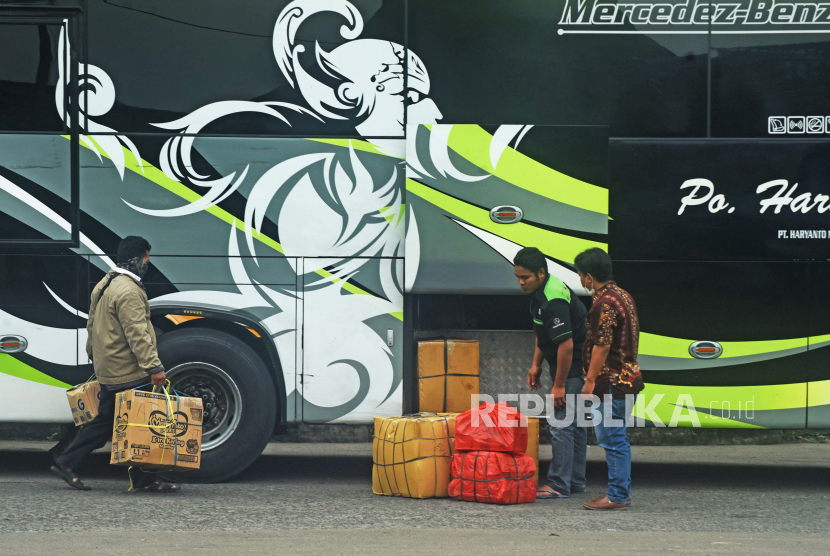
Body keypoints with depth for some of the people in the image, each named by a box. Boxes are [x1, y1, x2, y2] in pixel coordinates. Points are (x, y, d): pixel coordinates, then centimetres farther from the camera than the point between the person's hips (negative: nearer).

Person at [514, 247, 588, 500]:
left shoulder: (554, 300, -26)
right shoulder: (541, 292, 8)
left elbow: (566, 344, -26)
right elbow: (543, 335, 22)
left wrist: (559, 385, -22)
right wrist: (536, 365, 19)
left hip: (573, 368, -11)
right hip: (574, 367, 11)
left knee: (562, 424, -9)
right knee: (575, 424, 15)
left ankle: (559, 485, -6)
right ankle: (576, 482, 22)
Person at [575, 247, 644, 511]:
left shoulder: (606, 303, -18)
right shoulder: (622, 295, 15)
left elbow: (602, 346, -21)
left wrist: (590, 380, -15)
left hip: (612, 382, -10)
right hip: (627, 378, 10)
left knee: (613, 439, -6)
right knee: (615, 438, 16)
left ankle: (617, 496, -3)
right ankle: (621, 491, 22)